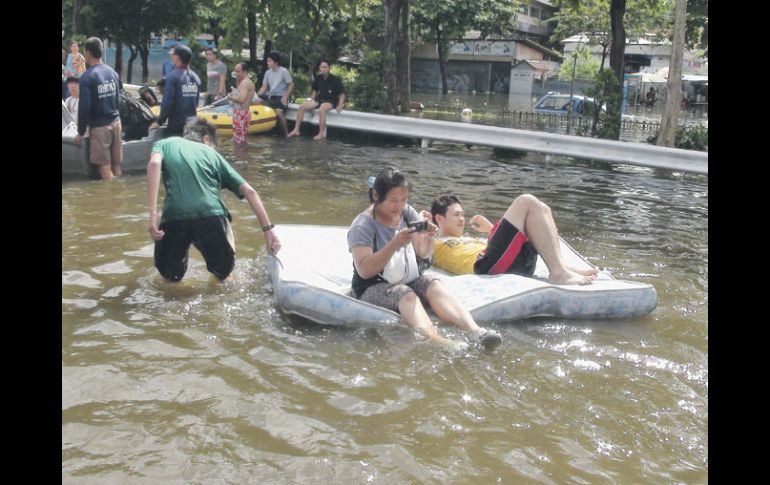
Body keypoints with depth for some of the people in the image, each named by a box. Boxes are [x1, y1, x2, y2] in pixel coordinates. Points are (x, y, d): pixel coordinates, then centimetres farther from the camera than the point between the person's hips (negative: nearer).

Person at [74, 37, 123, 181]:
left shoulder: (87, 77, -13)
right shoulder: (112, 72, 7)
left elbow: (84, 107, -14)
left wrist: (80, 132, -5)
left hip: (99, 126, -6)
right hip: (115, 122, 6)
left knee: (105, 168, -2)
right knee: (116, 165, 11)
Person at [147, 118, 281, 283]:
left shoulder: (165, 144, 26)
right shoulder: (212, 153, 28)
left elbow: (154, 163, -1)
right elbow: (249, 191, 18)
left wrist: (153, 214, -7)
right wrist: (268, 229, 18)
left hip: (175, 217, -1)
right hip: (211, 216, 1)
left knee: (171, 275, 31)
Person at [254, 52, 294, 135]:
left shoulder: (284, 71, -8)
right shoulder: (268, 72, 8)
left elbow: (291, 85, -7)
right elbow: (264, 87, 9)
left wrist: (285, 97, -16)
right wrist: (257, 96, -6)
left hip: (280, 96, -7)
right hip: (270, 96, 7)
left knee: (278, 112, -31)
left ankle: (286, 133, -19)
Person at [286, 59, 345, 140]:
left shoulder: (335, 80, -11)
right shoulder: (318, 79, 4)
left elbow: (342, 94, -7)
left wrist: (340, 105, -21)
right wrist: (312, 101, 11)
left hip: (331, 101, -6)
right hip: (319, 99, 6)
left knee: (321, 109, -39)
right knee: (301, 107, -10)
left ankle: (321, 134, -33)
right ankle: (296, 130, -3)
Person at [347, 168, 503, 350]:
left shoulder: (407, 213, 5)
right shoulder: (362, 225, -12)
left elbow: (423, 253, 10)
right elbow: (364, 270, -22)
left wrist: (429, 239, -14)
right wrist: (395, 244, -31)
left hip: (406, 280, 5)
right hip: (373, 287, -5)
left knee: (434, 285, -25)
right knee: (406, 295, -35)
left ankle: (476, 330, -44)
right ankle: (436, 340, -62)